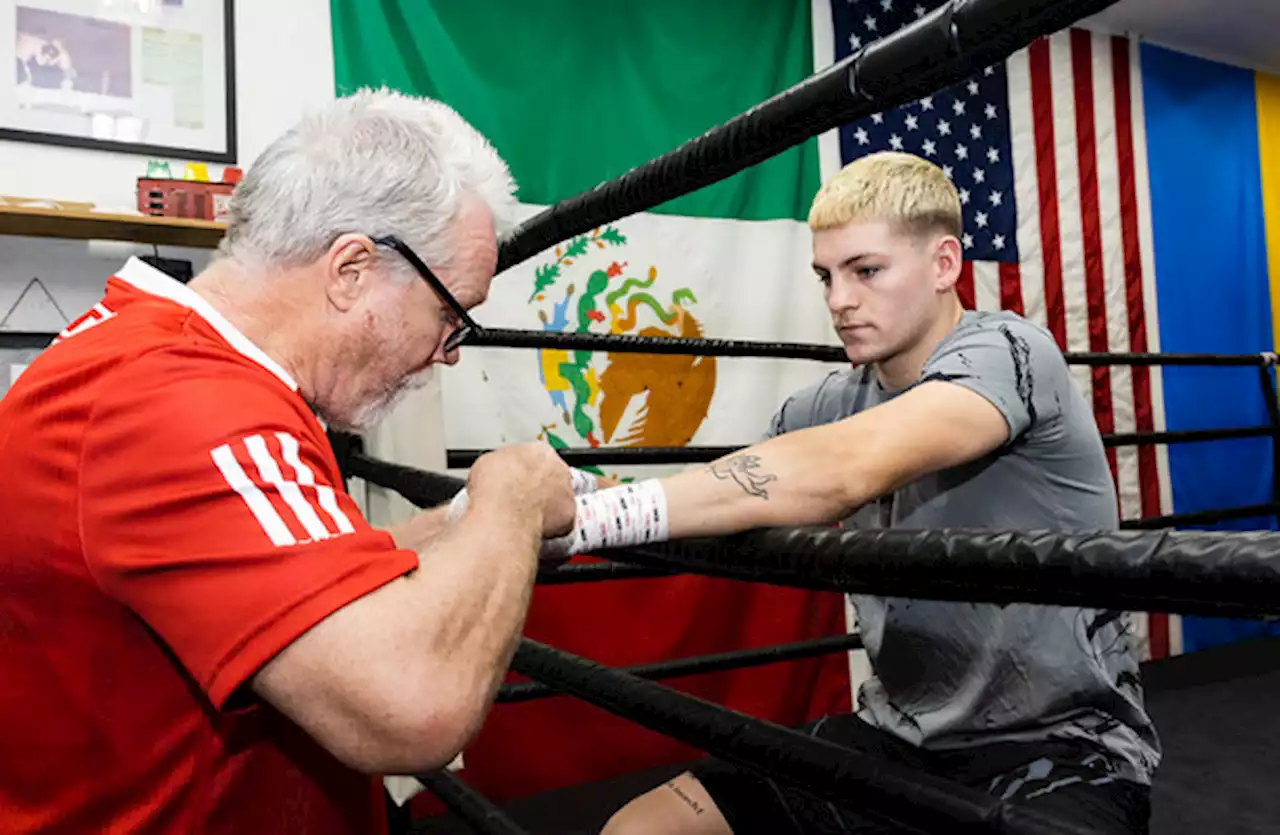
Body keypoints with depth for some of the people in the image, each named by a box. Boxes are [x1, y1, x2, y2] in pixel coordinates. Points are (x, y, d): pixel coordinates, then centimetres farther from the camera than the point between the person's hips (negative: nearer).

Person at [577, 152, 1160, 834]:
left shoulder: (1006, 353, -16)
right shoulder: (832, 406, 3)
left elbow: (841, 473, -34)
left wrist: (586, 515, -38)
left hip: (1059, 746, -5)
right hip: (900, 735, 6)